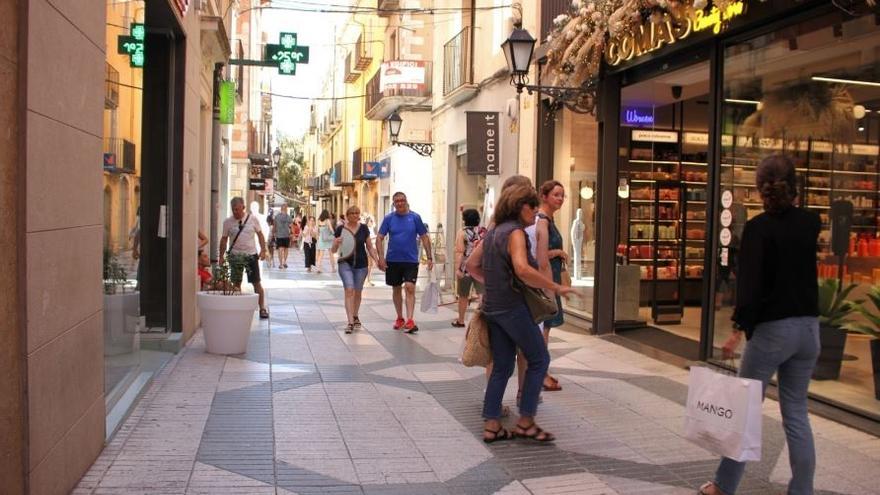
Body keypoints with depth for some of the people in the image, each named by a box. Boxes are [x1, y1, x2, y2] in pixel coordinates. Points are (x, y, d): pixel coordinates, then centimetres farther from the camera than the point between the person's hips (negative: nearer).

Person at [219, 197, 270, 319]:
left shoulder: (253, 219, -3)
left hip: (251, 255, -1)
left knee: (256, 283, 2)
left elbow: (260, 234, 5)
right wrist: (221, 256, 3)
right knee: (236, 283, 6)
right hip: (235, 255, 1)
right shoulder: (227, 222, -2)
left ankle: (262, 309, 10)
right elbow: (224, 239, 5)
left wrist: (263, 250, -2)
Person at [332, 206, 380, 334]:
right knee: (349, 290, -14)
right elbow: (333, 250, 1)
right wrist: (337, 243, -20)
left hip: (361, 264, 2)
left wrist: (377, 259, -4)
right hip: (345, 263, -2)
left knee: (358, 292, 12)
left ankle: (355, 317, 34)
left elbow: (370, 247, 8)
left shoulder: (363, 228, 2)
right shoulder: (341, 229, -2)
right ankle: (350, 322, -15)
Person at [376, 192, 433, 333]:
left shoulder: (415, 217, -1)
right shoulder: (389, 218, 1)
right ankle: (400, 318, 28)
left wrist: (430, 257, -2)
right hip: (393, 260, 2)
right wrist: (381, 257, -9)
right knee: (396, 289, 13)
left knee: (410, 288, -14)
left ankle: (410, 321, -16)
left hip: (411, 260, -2)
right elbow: (379, 238, 1)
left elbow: (424, 238, 2)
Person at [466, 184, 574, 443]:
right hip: (513, 307, -9)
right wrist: (556, 287, -23)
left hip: (492, 307, 9)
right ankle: (525, 422, 8)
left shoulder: (493, 232, 13)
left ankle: (491, 426, 13)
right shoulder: (515, 232, -14)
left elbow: (472, 265, 19)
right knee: (539, 359, 5)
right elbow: (522, 270, -29)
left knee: (502, 367, 13)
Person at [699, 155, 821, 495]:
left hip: (772, 329, -5)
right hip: (808, 327, 5)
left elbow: (750, 282, -19)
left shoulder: (758, 227, -12)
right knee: (796, 413, 11)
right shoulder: (810, 222, 5)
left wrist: (738, 330, -16)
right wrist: (790, 204, 36)